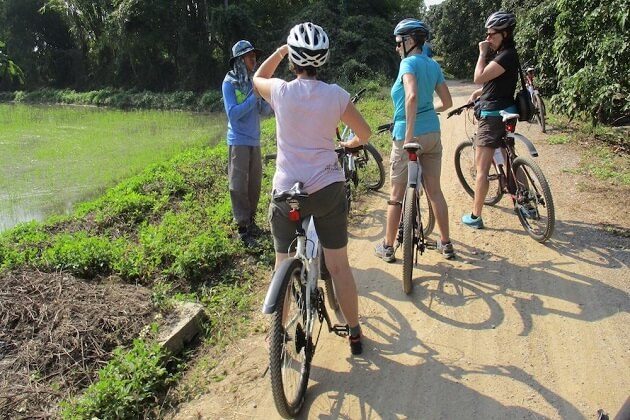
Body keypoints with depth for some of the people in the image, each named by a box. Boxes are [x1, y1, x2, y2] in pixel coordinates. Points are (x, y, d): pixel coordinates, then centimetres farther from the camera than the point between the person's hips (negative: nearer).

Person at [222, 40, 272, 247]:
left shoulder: (254, 81, 8)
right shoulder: (229, 83, -7)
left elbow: (265, 111, 10)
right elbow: (233, 113, -15)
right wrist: (254, 97, -18)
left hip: (254, 140, 6)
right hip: (238, 142, -6)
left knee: (255, 183, 11)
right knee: (239, 186, -3)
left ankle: (251, 220, 26)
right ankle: (243, 229, 2)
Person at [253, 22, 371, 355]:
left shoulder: (280, 91, -7)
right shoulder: (335, 95, -5)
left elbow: (257, 78, 18)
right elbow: (364, 134, 8)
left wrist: (279, 52, 24)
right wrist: (348, 144, 28)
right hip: (328, 189, 1)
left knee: (284, 267, 14)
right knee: (339, 266, 12)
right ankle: (355, 334, 26)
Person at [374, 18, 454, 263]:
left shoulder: (409, 63, -11)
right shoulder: (433, 65, 10)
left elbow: (412, 96, -29)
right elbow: (447, 103, 14)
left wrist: (409, 133, -29)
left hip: (408, 136, -6)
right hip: (433, 134, 7)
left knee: (396, 195, 5)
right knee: (434, 191, 15)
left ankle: (388, 247, 16)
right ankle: (446, 243, 24)